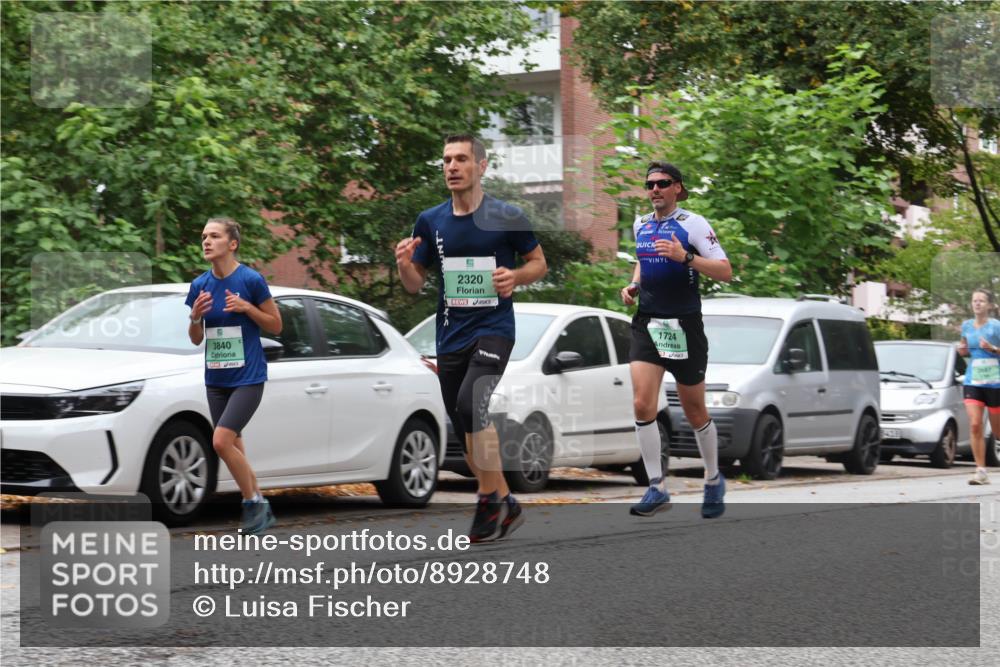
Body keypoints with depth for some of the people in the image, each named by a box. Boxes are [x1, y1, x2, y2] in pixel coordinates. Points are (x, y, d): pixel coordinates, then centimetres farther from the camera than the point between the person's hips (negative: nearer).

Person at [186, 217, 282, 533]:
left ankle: (253, 502, 0)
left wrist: (247, 308, -18)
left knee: (221, 441, -18)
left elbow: (276, 326, -3)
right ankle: (262, 510, 23)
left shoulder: (251, 280, -10)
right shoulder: (200, 285, 3)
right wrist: (196, 316, -10)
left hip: (248, 377, -6)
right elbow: (196, 338, 10)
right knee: (234, 448, 9)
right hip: (216, 379, 6)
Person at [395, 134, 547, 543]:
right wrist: (405, 265, -11)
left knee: (470, 405, -25)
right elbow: (415, 284, 11)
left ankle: (492, 498, -11)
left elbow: (539, 262, 7)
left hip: (493, 329, -5)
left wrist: (516, 276, -14)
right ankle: (504, 506, 23)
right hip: (450, 336, 5)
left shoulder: (506, 217, -3)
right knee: (466, 432, 7)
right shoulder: (430, 222, 7)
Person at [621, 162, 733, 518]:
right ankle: (657, 489, -7)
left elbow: (725, 272, -14)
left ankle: (713, 481, 29)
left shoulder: (692, 224, -8)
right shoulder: (641, 225, 10)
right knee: (642, 404, -13)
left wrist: (685, 257, -26)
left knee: (695, 412, 7)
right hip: (647, 324, 4)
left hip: (684, 326, -4)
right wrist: (633, 285, 11)